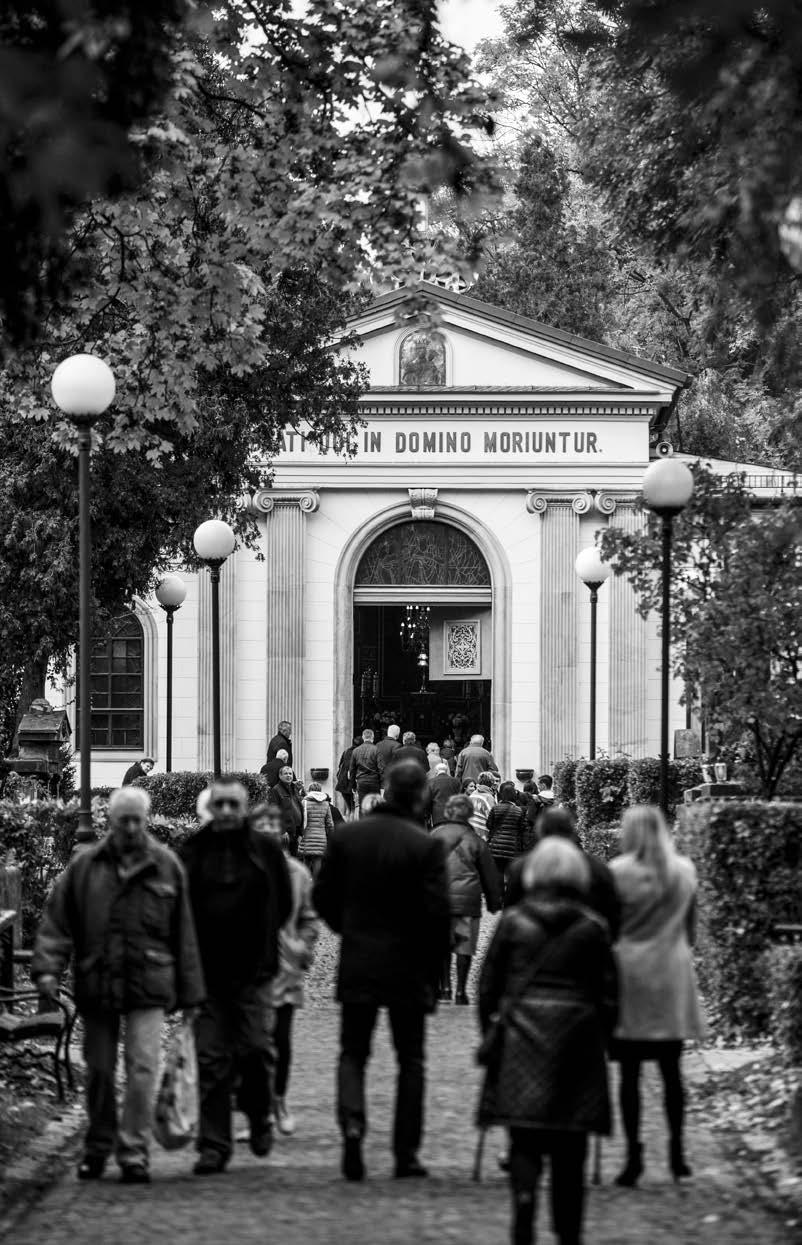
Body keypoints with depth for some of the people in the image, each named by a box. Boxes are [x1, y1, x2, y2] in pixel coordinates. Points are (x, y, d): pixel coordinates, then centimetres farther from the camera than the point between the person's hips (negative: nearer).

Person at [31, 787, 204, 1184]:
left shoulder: (165, 866, 5)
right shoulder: (85, 865, 5)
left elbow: (182, 932, 8)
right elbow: (57, 920, 3)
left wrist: (189, 991, 7)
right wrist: (47, 967, -11)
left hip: (149, 986, -1)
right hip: (95, 984, 1)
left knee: (142, 1067, -10)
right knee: (99, 1069, 11)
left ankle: (134, 1152, -5)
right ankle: (98, 1147, 26)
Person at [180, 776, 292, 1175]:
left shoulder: (266, 850, 3)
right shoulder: (192, 851, 4)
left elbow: (283, 904, 10)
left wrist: (262, 939, 5)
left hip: (253, 969, -1)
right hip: (207, 971, 1)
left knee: (255, 1049, -5)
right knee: (211, 1060, 0)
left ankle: (259, 1116, 23)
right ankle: (213, 1145, 5)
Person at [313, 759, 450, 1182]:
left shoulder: (345, 836, -2)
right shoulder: (425, 846, -12)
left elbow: (323, 897, 3)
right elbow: (438, 912, -13)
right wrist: (433, 965, 1)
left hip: (356, 964, 2)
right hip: (407, 968, -2)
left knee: (353, 1053, 11)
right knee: (410, 1060, 9)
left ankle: (352, 1122, -14)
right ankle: (406, 1153, 9)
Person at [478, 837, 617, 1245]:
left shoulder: (512, 921, 1)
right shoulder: (592, 928, 0)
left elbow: (488, 986, 5)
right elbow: (608, 994, 2)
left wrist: (490, 1033, 15)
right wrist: (600, 1036, 13)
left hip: (522, 1041, 0)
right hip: (576, 1040, 0)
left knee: (524, 1142, 1)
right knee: (569, 1149, 8)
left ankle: (523, 1198, -23)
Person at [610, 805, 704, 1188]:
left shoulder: (619, 872, -8)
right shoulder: (685, 870, 3)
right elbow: (691, 928, 10)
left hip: (630, 970, -3)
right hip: (672, 973, 3)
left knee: (629, 1071, 0)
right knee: (671, 1069, 9)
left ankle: (634, 1153, -2)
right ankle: (677, 1150, 9)